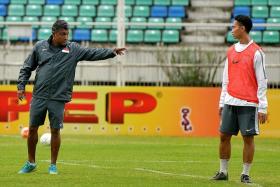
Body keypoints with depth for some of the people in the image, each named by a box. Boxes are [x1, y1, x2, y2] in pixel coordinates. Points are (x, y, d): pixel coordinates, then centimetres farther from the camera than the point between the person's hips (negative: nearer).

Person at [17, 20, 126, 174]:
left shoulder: (73, 49, 3)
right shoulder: (40, 46, 5)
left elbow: (93, 53, -4)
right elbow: (27, 68, 11)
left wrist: (112, 52, -16)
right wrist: (21, 86, 3)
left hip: (58, 98, -1)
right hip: (39, 96, 1)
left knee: (55, 130, 0)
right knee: (32, 128, 4)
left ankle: (53, 165, 12)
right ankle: (30, 163, 19)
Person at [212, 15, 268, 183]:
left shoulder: (256, 52, -5)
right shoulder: (231, 51, 13)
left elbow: (262, 81, -6)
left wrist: (262, 107, -10)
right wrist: (222, 102, 14)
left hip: (248, 103, -6)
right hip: (230, 102, 6)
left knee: (248, 138, -2)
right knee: (224, 136, 4)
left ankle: (245, 174, 5)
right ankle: (223, 171, 14)